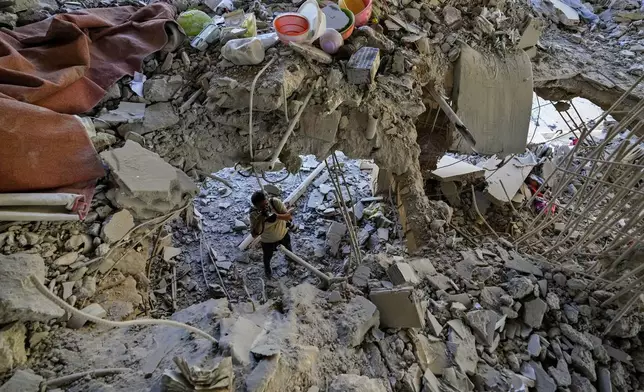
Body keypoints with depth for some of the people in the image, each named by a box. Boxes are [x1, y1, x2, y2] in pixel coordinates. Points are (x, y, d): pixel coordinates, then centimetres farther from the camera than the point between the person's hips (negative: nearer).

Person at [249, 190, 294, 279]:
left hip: (283, 233, 2)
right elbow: (254, 235, -39)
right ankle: (267, 268, 63)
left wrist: (276, 216, -52)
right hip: (268, 241, -2)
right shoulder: (254, 213, -34)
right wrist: (261, 219, -51)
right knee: (267, 257, 27)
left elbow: (289, 216, -34)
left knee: (288, 246, 35)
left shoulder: (275, 202, -32)